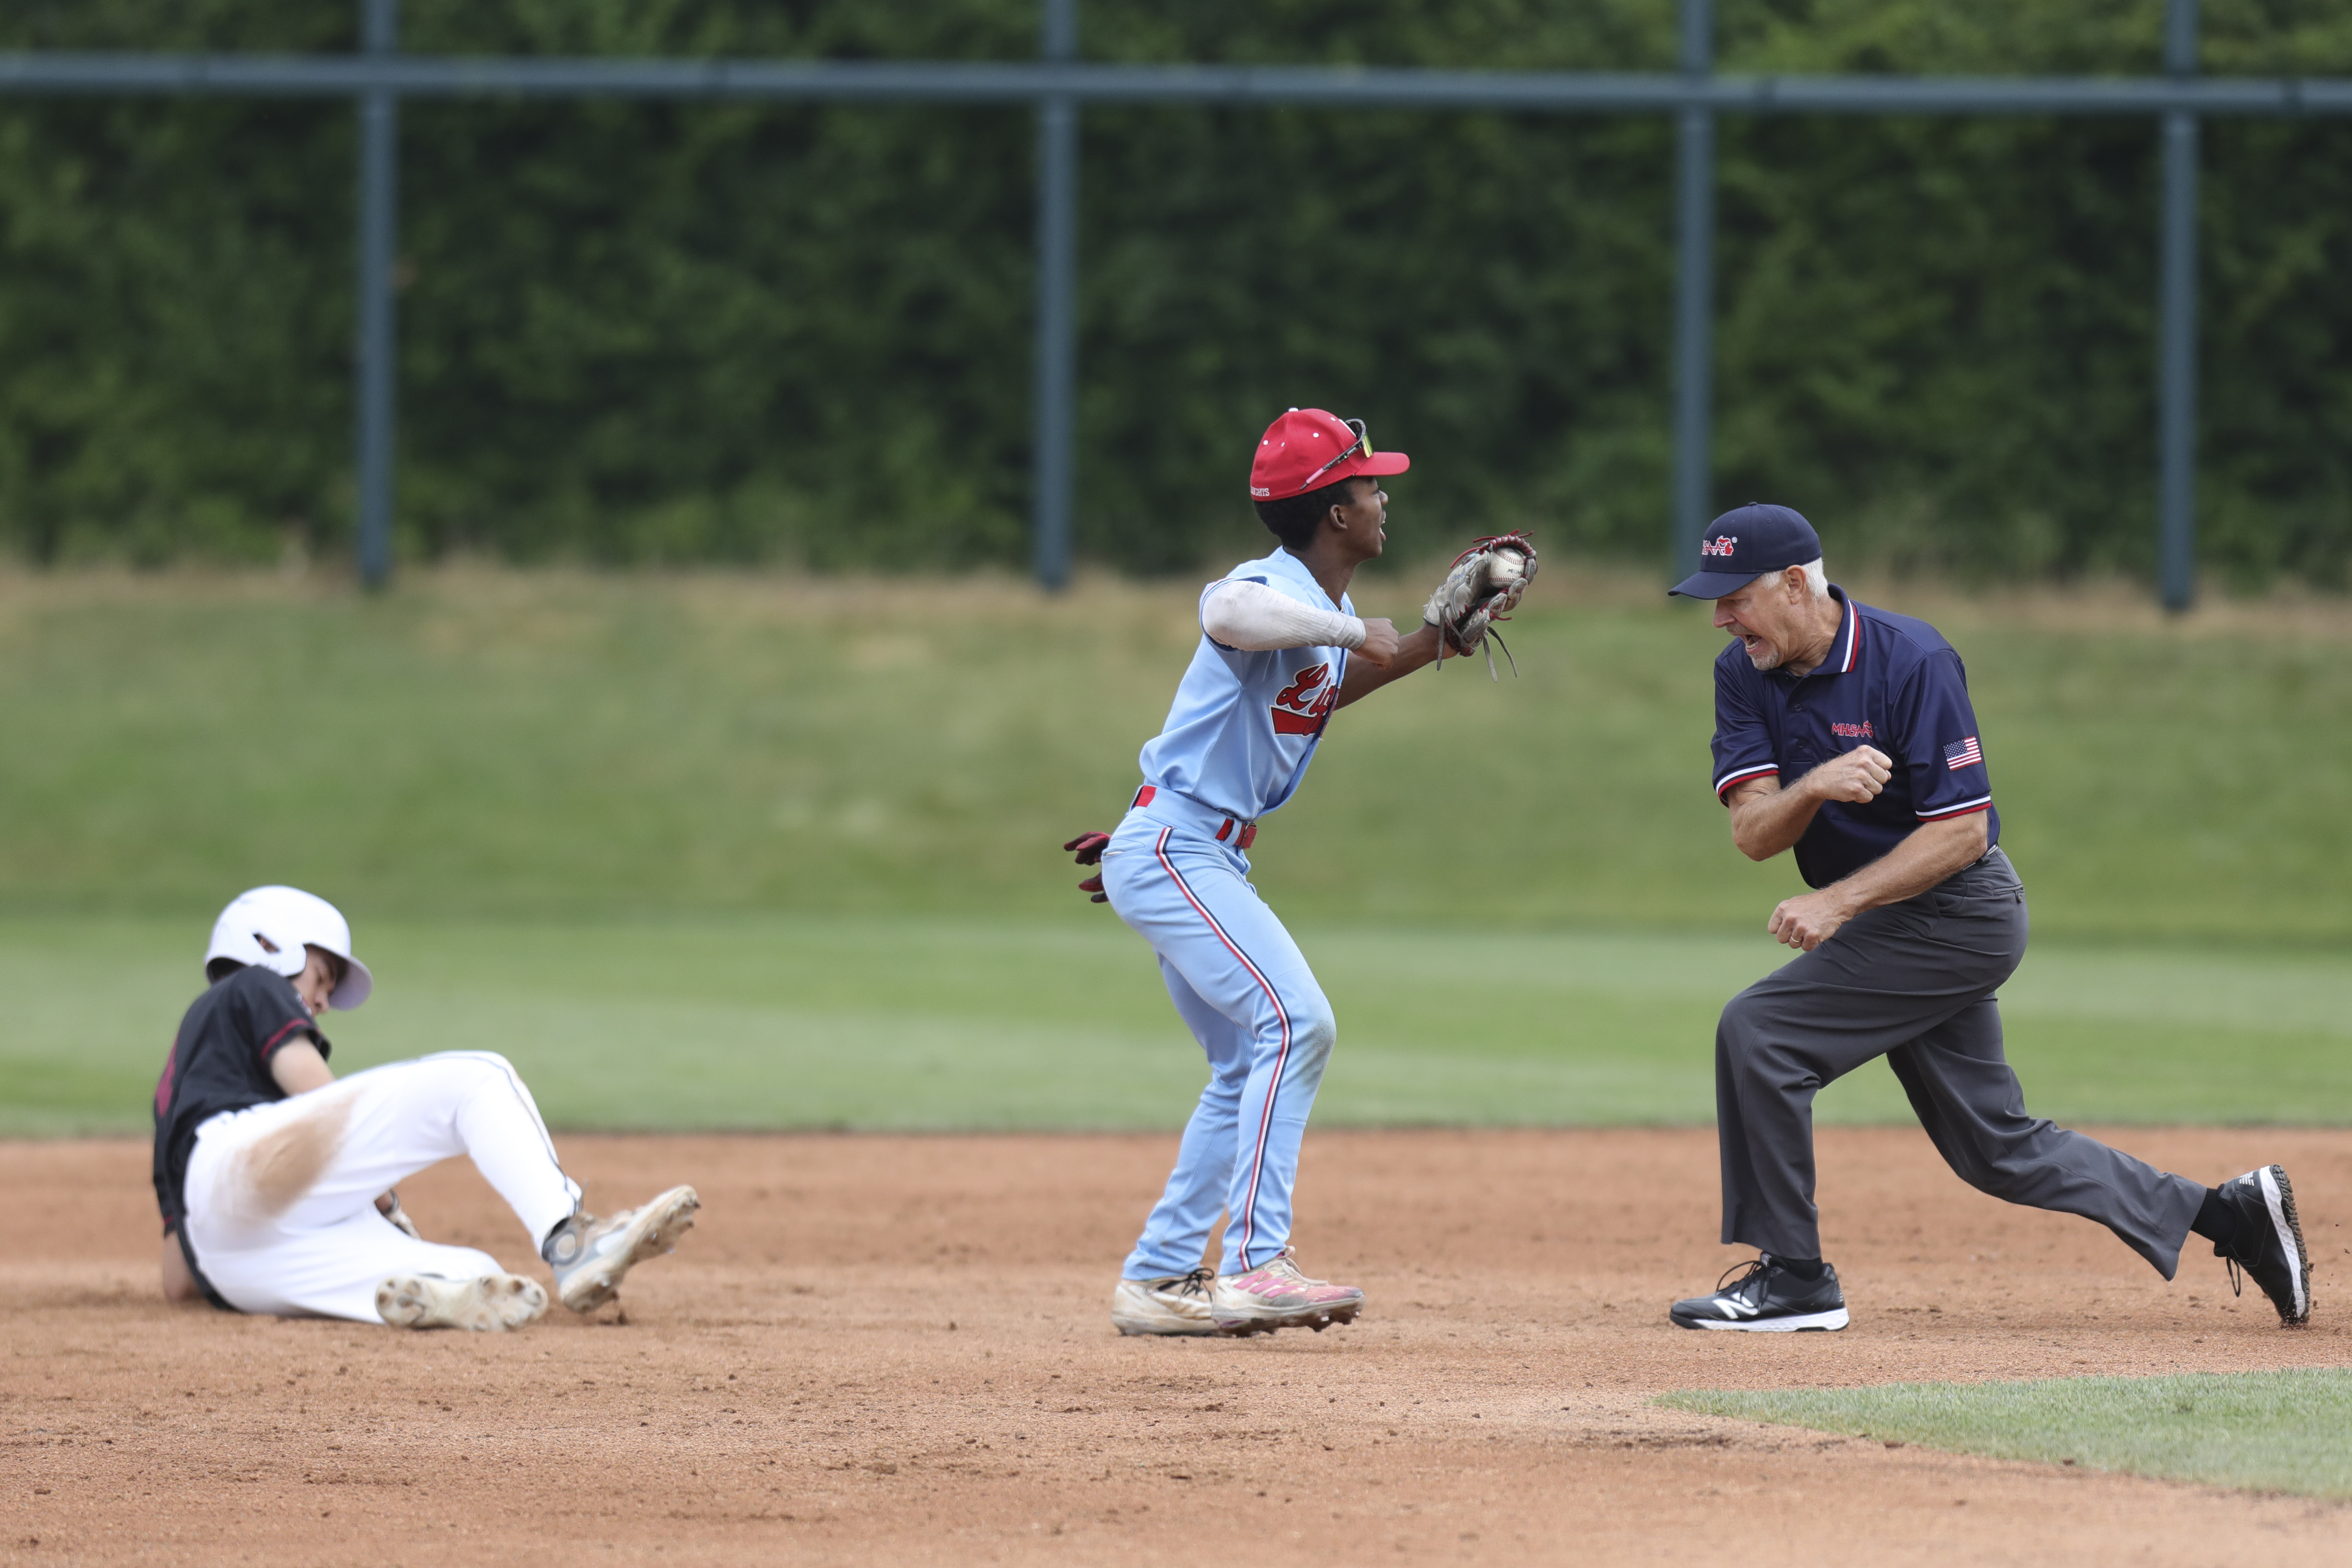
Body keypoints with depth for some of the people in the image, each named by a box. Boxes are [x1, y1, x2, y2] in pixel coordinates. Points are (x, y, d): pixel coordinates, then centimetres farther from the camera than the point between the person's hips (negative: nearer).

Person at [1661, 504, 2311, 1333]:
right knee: (1996, 1147, 13)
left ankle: (1792, 1277, -11)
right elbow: (1752, 831, -10)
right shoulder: (1744, 674, -1)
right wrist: (1813, 787, -32)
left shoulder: (1912, 662, -20)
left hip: (1956, 913, -8)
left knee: (1757, 1031, -18)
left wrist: (1837, 902, -30)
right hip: (1893, 921, 8)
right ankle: (2233, 1215, 20)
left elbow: (1964, 830, -22)